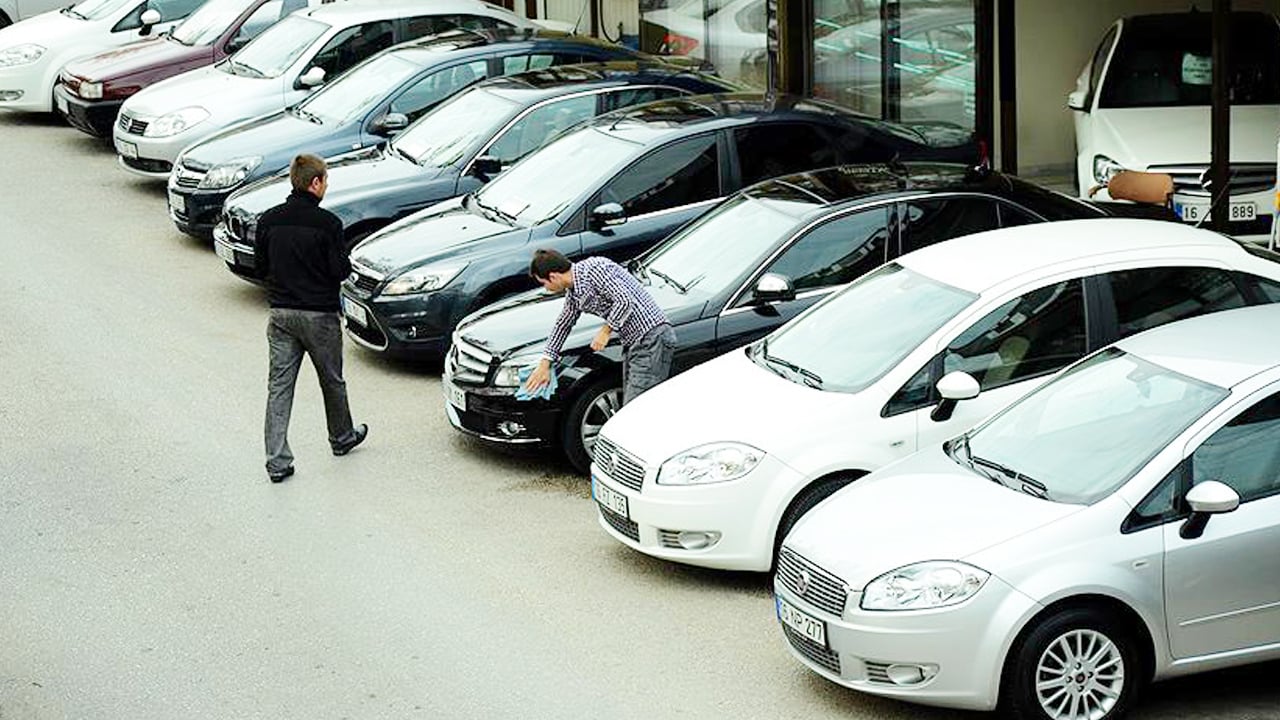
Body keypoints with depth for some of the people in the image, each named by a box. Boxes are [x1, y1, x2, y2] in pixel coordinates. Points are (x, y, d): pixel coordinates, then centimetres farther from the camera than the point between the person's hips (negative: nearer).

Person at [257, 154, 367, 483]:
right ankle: (342, 437, 38)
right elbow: (340, 270, -13)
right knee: (332, 381, 18)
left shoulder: (269, 220, 0)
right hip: (319, 314, -3)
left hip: (280, 313, 3)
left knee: (279, 386, 3)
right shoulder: (327, 223, -15)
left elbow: (262, 268, 7)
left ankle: (277, 461, -3)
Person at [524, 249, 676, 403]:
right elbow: (563, 325, 30)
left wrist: (606, 330, -11)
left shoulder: (593, 269, -15)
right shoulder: (573, 294, 15)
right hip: (632, 344, 10)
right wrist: (544, 364, 32)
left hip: (652, 337, -10)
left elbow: (625, 301, -22)